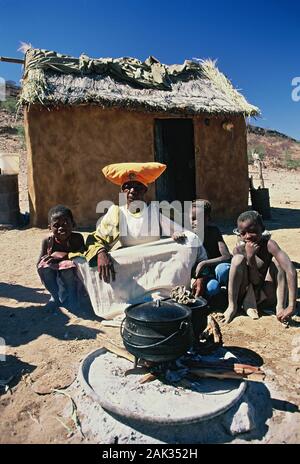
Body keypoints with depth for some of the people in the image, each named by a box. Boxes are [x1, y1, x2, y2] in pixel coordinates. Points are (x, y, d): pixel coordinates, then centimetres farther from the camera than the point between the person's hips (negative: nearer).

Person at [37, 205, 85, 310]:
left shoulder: (77, 238, -16)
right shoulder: (47, 241, -11)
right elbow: (39, 264, -7)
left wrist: (64, 255, -30)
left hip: (73, 277, -2)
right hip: (54, 278, 3)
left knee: (68, 264, -34)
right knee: (43, 265, -26)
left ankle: (72, 295, -6)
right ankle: (55, 296, -3)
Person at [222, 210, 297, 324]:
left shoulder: (269, 244, -23)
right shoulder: (239, 249, -17)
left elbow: (290, 270, -37)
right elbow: (256, 281, -20)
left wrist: (291, 306, -44)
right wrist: (250, 258, -38)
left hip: (266, 296, 0)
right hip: (247, 294, 1)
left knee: (277, 260, -22)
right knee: (238, 258, -23)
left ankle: (280, 306, -23)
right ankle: (232, 306, -17)